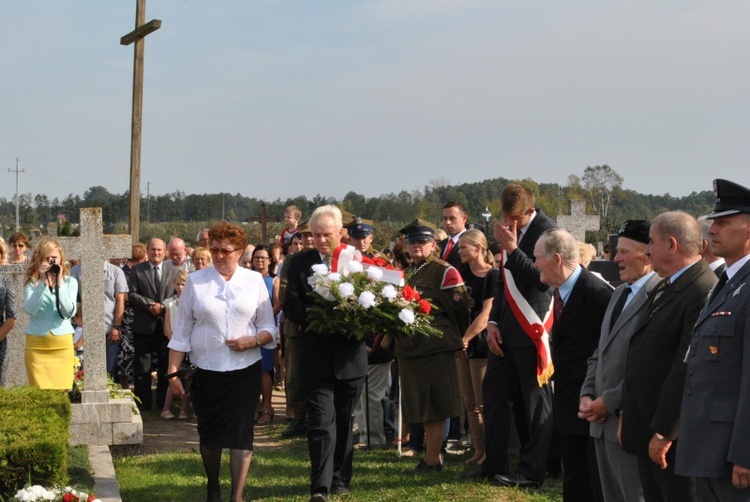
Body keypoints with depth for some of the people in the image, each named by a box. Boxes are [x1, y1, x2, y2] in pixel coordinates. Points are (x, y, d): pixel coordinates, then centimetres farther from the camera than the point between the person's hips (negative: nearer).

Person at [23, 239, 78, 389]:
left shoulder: (70, 282, 5)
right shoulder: (31, 282, 3)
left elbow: (69, 312, -8)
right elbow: (30, 309, -13)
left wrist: (59, 285, -14)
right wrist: (42, 283, -17)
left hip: (62, 344, 1)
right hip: (36, 344, -1)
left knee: (62, 390, 0)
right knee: (40, 392, -4)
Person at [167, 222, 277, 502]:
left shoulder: (254, 281, 4)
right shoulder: (195, 281, 3)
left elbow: (269, 328, 7)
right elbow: (182, 331, 4)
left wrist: (254, 340, -14)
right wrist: (173, 371, 0)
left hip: (245, 371, -1)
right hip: (206, 371, 1)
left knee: (241, 433, -6)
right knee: (209, 433, 10)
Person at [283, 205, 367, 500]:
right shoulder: (300, 262, 2)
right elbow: (290, 305, -3)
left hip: (350, 356, 1)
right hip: (316, 356, -1)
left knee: (344, 421, 13)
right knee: (321, 422, -6)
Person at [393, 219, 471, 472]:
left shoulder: (446, 273, -9)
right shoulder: (405, 274, 15)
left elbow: (460, 309, -9)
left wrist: (452, 338, -2)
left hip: (436, 347, -8)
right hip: (409, 347, 8)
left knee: (437, 406, -1)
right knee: (422, 404, 13)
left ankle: (431, 458, 4)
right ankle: (434, 455, 22)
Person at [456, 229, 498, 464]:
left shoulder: (493, 276, -10)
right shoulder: (463, 275, 11)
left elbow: (486, 314, -16)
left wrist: (466, 338, -16)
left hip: (482, 345, -7)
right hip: (463, 345, 7)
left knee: (483, 402, -3)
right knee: (470, 402, 10)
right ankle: (478, 449, 16)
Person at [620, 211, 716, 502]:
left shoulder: (704, 293, -20)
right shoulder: (664, 289, 12)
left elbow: (688, 369, -23)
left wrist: (664, 432, -21)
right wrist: (627, 413, 15)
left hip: (676, 436, -9)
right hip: (647, 433, 9)